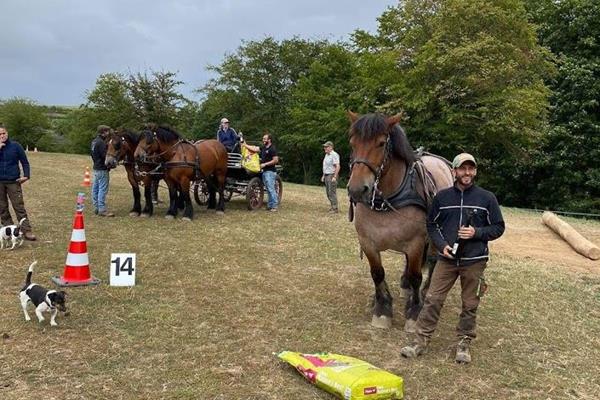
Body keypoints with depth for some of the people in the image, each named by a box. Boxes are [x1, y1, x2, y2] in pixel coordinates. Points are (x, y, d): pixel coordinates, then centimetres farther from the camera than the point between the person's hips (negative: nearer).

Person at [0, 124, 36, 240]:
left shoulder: (15, 146, 4)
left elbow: (25, 162, 7)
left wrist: (26, 176, -5)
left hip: (13, 182, -2)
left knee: (19, 207, -5)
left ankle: (27, 231, -5)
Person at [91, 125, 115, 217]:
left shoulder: (94, 141, 12)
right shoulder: (101, 142, -18)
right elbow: (105, 155, -22)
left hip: (96, 167, 10)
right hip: (102, 169, -10)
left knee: (95, 188, 13)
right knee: (103, 189, -7)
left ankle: (96, 208, 20)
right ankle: (102, 210, -6)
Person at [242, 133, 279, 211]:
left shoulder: (272, 149, -11)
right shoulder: (263, 148, 15)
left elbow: (276, 160, -16)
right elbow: (255, 149, 15)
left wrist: (265, 164, -15)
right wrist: (245, 145, 11)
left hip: (270, 171, -9)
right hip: (265, 171, 9)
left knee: (271, 189, -10)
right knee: (268, 189, 11)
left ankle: (274, 206, -8)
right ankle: (270, 205, 16)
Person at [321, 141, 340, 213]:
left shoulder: (334, 155, -15)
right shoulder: (326, 155, 15)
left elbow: (337, 166, -21)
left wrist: (334, 177, -25)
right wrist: (323, 176, 19)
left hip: (332, 175, -10)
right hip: (326, 176, 10)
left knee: (332, 192, -8)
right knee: (328, 192, 13)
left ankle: (335, 208, -3)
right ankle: (333, 206, 23)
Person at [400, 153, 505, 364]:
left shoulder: (487, 198, -3)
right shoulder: (442, 196, 1)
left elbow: (498, 227, 3)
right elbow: (431, 224, 8)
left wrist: (477, 233, -15)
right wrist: (441, 244, -8)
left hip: (474, 261, -1)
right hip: (446, 259, 1)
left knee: (470, 305, 10)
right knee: (432, 299, 2)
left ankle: (464, 343, 26)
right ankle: (421, 340, 11)